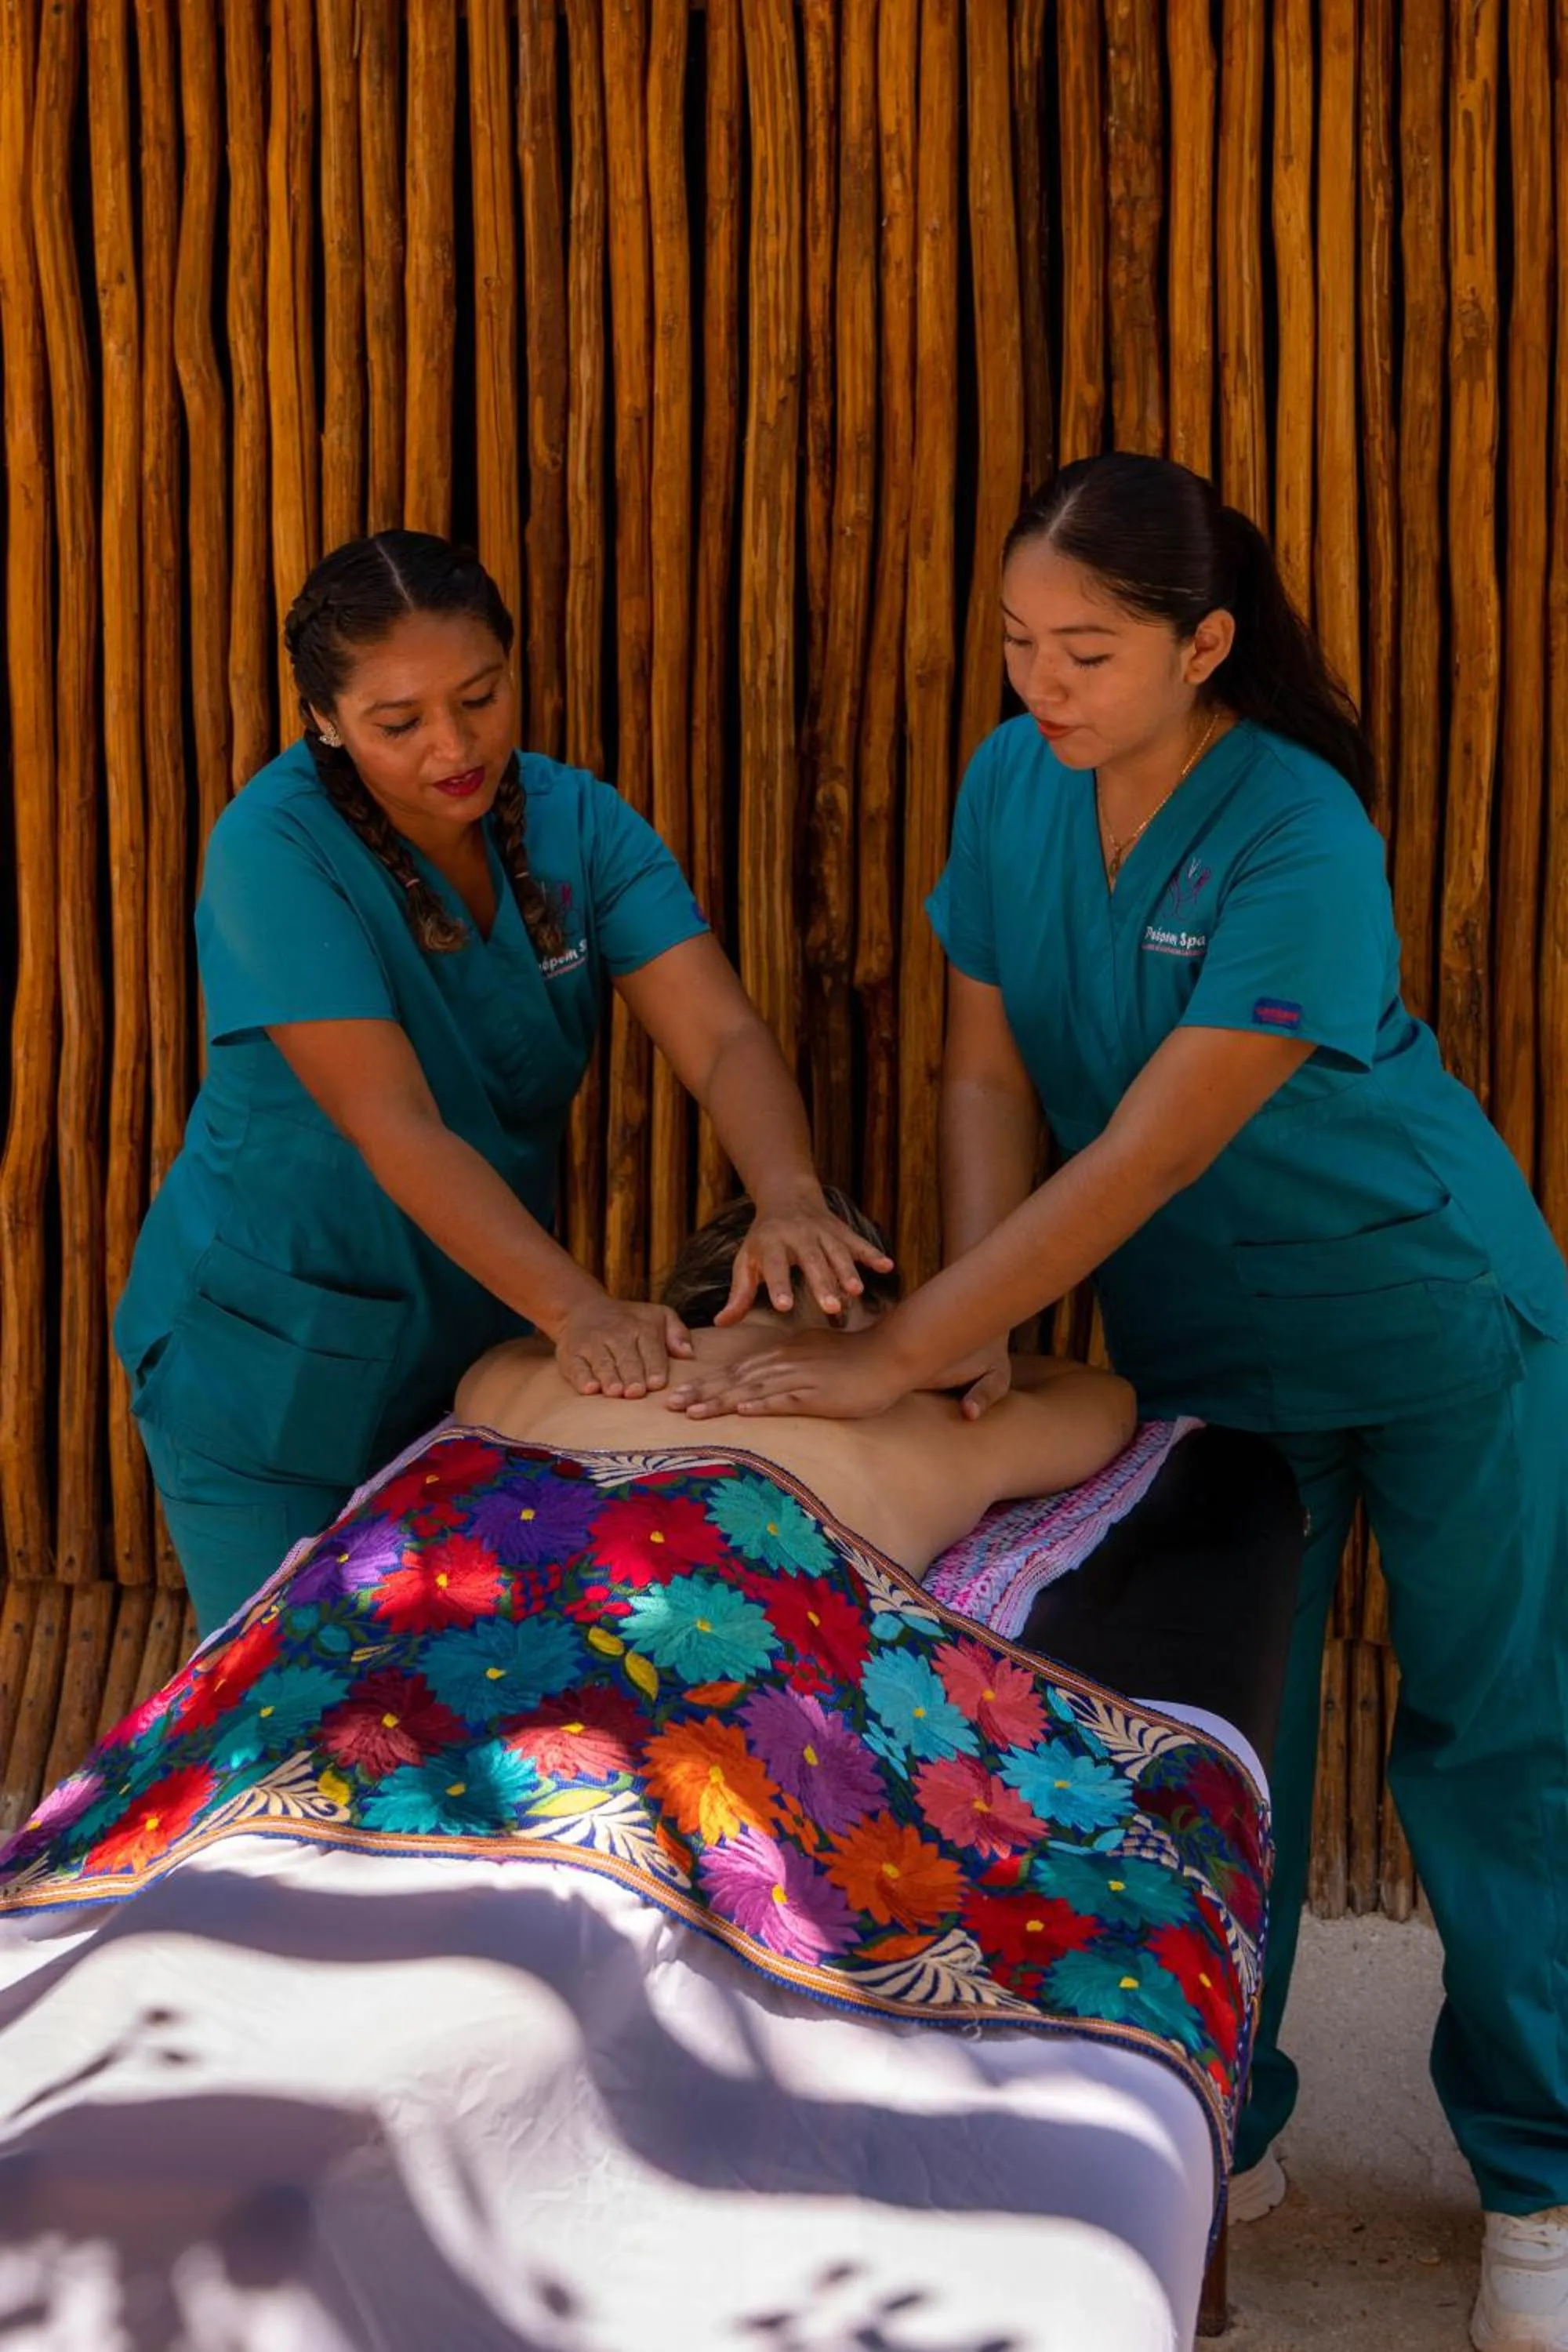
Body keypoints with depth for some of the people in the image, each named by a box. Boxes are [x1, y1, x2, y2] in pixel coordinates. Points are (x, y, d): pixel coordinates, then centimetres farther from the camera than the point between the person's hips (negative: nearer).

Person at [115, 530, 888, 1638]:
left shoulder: (577, 821, -7)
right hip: (276, 1369, -4)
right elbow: (393, 1126, -29)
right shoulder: (276, 847, -22)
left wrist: (789, 1199, -37)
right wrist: (575, 1307, -40)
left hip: (478, 1337, 5)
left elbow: (722, 1034, -16)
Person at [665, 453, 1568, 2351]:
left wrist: (898, 1356, -35)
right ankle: (1221, 2139, 25)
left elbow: (1148, 1154, -34)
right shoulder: (1014, 783, -10)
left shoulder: (1298, 839, -30)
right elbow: (990, 1074, -4)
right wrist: (976, 1320, -19)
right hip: (1208, 1345, 6)